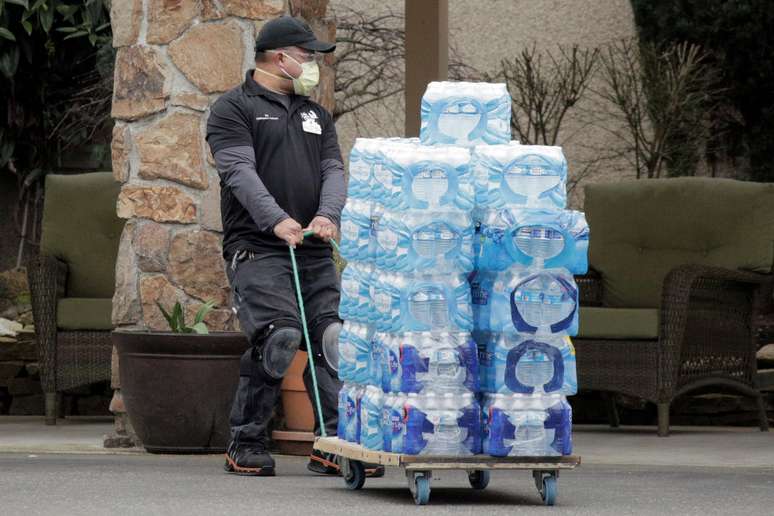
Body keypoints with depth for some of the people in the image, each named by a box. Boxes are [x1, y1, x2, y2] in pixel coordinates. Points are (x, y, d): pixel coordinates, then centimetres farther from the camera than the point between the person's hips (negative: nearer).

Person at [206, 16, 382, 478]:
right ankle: (246, 445, -7)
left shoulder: (316, 116, 23)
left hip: (314, 251, 7)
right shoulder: (234, 109, 2)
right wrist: (277, 220, -27)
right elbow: (240, 171, -12)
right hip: (257, 249, -6)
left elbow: (334, 171, 10)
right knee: (279, 337, -19)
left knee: (335, 342, -4)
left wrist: (328, 216, -12)